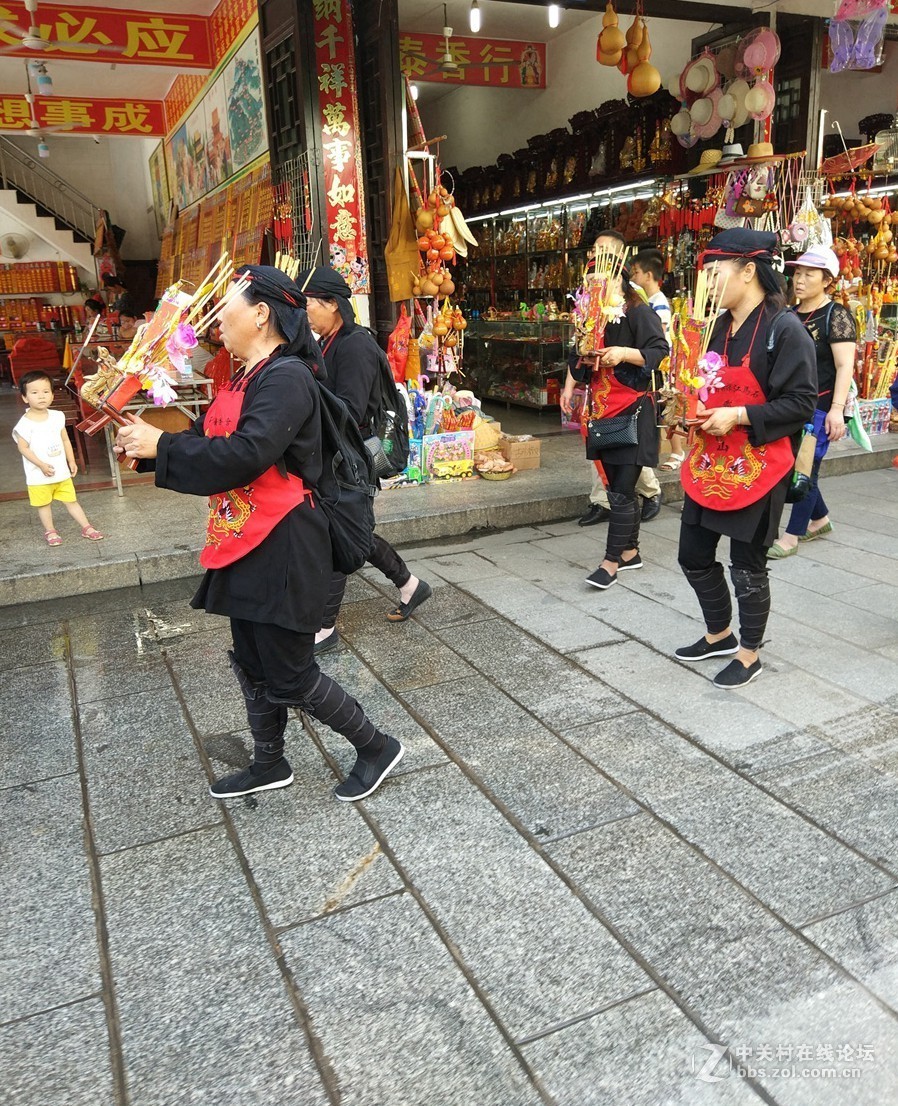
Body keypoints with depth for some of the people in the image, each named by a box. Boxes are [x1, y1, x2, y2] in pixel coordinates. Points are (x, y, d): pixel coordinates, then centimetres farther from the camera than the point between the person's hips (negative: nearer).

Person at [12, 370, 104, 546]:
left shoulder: (57, 416, -1)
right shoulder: (25, 424, -15)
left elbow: (65, 440, 8)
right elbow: (23, 448, -14)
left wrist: (71, 461, 5)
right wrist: (41, 465, -20)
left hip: (62, 472, 4)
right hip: (39, 476, -4)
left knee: (71, 500, 13)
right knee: (44, 504, 11)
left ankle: (86, 528, 20)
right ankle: (50, 531, 26)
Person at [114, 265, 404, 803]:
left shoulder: (287, 378, -17)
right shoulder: (243, 380, 12)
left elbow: (246, 454, -28)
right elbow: (207, 441, 14)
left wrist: (161, 446, -19)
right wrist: (147, 438, 0)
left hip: (282, 548, -9)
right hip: (245, 544, 9)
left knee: (289, 674, 0)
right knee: (253, 665, 19)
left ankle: (377, 747, 19)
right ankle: (270, 764, 38)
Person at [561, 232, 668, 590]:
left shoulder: (639, 313, -7)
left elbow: (660, 350, -13)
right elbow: (578, 353, 23)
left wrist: (624, 353, -25)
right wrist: (570, 386, 11)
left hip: (632, 407, -7)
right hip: (603, 407, 7)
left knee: (622, 489, -7)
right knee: (617, 485, 11)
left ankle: (612, 560, -3)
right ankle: (630, 551, 22)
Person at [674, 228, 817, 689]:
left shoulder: (785, 329, -13)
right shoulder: (717, 327, 10)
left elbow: (802, 403, -16)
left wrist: (739, 417, -22)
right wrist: (691, 406, 2)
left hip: (756, 469, -8)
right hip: (708, 465, 8)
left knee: (747, 566, 5)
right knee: (694, 556, 14)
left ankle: (749, 653, 25)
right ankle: (719, 634, 36)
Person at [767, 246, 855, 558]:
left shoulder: (836, 315, -7)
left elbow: (845, 366, -14)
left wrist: (837, 409, -24)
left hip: (819, 407, -7)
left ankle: (792, 536, 6)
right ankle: (819, 519, 33)